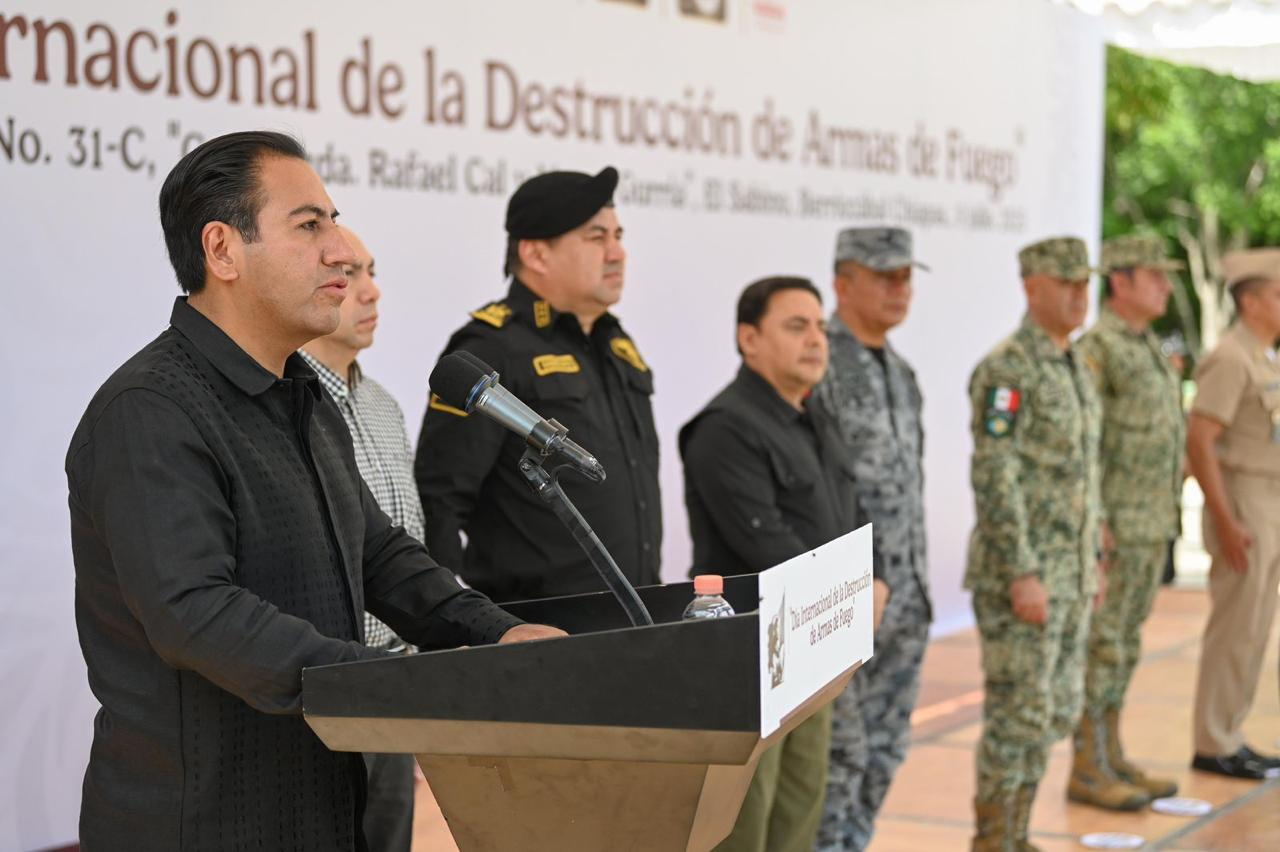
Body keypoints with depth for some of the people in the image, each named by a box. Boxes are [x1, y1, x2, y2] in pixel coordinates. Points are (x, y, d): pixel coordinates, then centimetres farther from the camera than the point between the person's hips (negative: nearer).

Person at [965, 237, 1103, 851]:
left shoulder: (1073, 369, 15)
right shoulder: (1005, 370, -16)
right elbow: (993, 479, -21)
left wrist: (1091, 561, 20)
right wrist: (1022, 575, -24)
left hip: (1063, 574, 9)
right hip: (1018, 572, -9)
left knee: (1055, 709, 12)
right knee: (1018, 714, -5)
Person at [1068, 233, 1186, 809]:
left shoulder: (1148, 349, 16)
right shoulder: (1095, 350, -14)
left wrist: (1165, 521, 20)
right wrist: (1095, 529, -22)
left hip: (1152, 525, 9)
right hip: (1115, 527, -9)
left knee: (1124, 643, 12)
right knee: (1101, 646, -5)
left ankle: (1111, 760, 18)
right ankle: (1087, 772, 2)